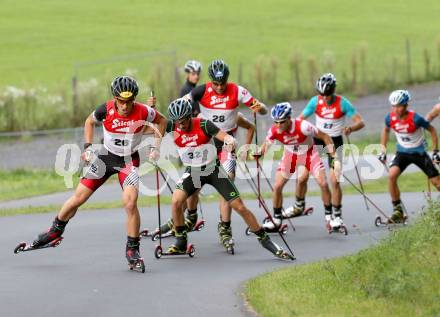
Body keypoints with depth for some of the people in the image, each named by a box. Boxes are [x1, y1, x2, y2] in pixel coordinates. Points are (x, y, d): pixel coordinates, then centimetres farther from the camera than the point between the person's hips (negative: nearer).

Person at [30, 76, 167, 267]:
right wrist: (88, 147, -1)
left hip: (129, 161, -2)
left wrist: (157, 148, -2)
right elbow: (89, 122, 6)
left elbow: (162, 121, 3)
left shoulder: (143, 112, -20)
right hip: (106, 156, 2)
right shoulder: (106, 110, -18)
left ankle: (132, 249, -7)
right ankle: (56, 230, 27)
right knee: (78, 198, 2)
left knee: (130, 203, -23)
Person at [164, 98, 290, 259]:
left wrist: (230, 140, -49)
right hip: (193, 171, 2)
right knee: (176, 201, -21)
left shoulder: (203, 125, -21)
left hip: (213, 169, -2)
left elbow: (225, 136, -27)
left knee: (239, 207, -4)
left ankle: (264, 239, 10)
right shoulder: (173, 127, -12)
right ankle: (181, 241, -2)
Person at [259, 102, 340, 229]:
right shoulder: (274, 131, -27)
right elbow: (264, 147, -9)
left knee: (323, 184, -12)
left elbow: (325, 137, -25)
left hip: (309, 153, -2)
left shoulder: (303, 126, -36)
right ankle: (276, 220, 13)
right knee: (277, 187, -4)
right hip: (290, 155, 3)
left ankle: (329, 216, 6)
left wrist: (334, 158, -26)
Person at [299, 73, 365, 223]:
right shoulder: (315, 101, -10)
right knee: (302, 178, -1)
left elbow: (360, 122, -17)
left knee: (334, 181, -11)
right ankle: (299, 206, 24)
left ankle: (337, 216, 4)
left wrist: (350, 128, -39)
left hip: (335, 142, -2)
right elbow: (301, 119, -3)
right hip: (317, 139, 2)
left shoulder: (343, 103, -16)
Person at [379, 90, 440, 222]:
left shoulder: (415, 118, -25)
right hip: (402, 152, 2)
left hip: (419, 152, -2)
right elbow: (386, 130, 10)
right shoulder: (390, 118, -14)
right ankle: (398, 210, -13)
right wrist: (383, 150, 6)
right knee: (391, 175, -24)